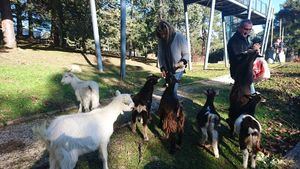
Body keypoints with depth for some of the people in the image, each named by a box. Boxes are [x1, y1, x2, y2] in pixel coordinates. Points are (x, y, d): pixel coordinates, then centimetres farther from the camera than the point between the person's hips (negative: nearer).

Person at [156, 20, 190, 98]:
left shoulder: (180, 37, -16)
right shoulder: (161, 40, -4)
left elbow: (186, 53, -11)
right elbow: (160, 55, 1)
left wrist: (183, 61, -31)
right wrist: (162, 68, -11)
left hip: (177, 70, -5)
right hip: (167, 70, 5)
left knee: (172, 90, -10)